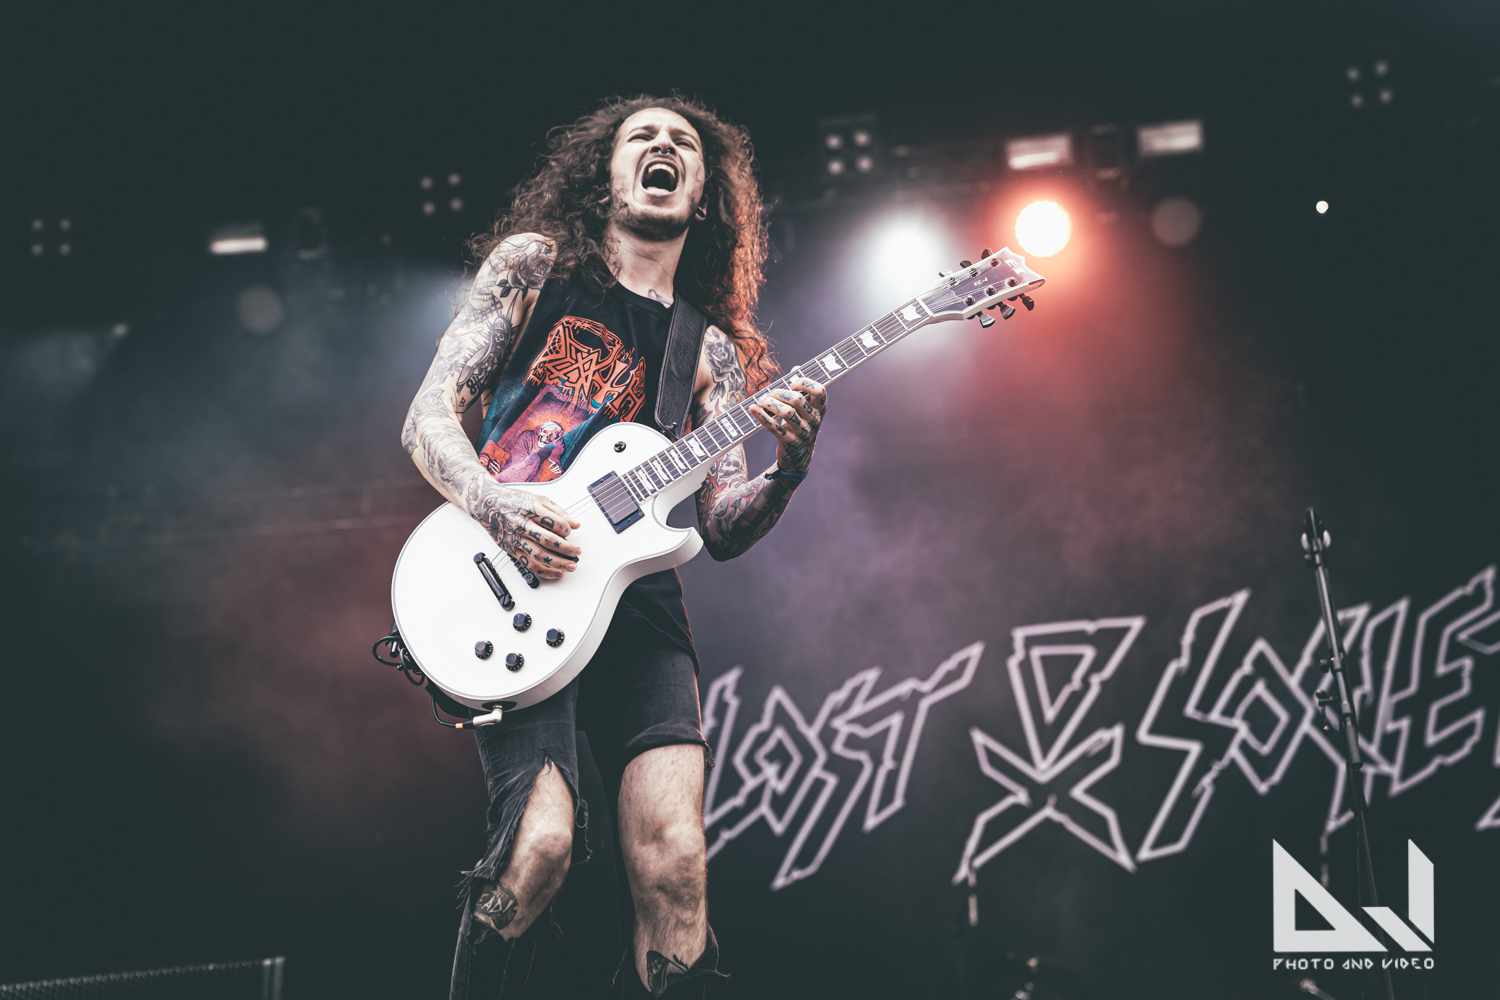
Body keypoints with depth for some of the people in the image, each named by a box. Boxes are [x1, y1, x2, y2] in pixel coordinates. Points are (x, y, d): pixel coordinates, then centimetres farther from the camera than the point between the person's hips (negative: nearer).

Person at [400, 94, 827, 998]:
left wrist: (788, 470, -9)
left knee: (675, 862, -15)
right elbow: (429, 416, 5)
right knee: (543, 841, -24)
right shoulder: (535, 265, 12)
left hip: (637, 600, 3)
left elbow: (722, 528, 13)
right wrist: (496, 507, -15)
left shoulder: (712, 351, 19)